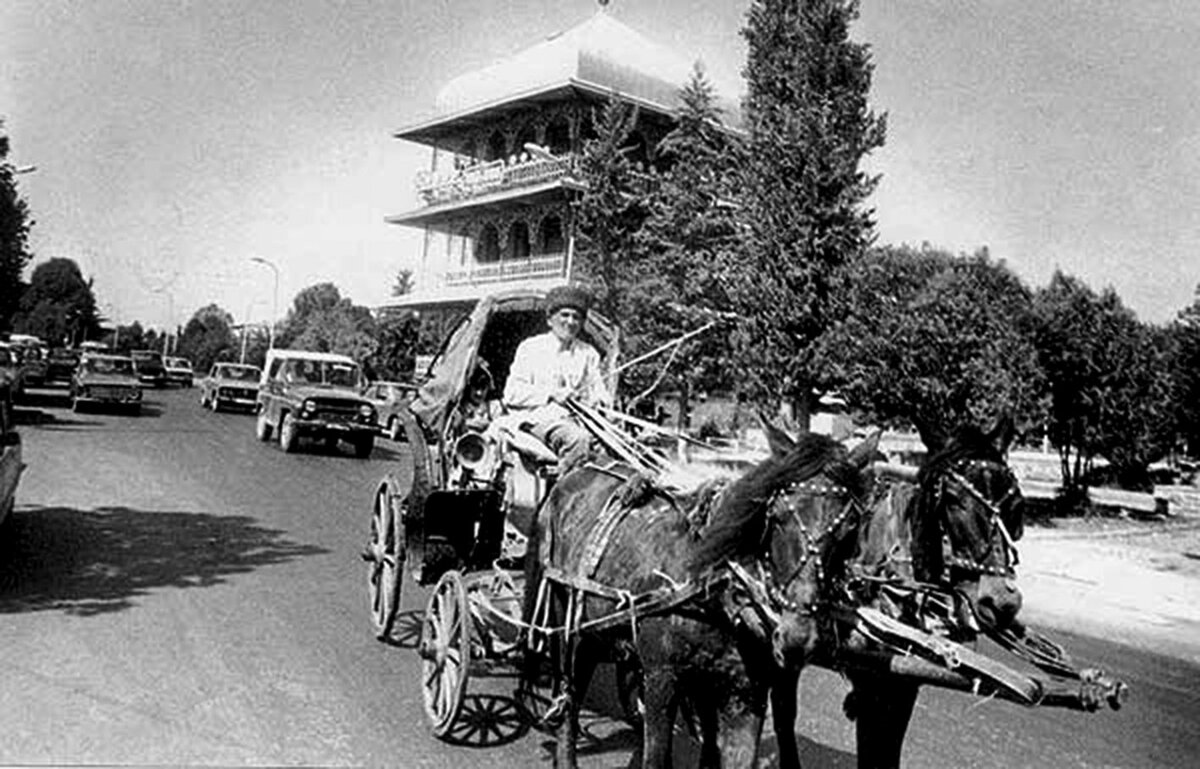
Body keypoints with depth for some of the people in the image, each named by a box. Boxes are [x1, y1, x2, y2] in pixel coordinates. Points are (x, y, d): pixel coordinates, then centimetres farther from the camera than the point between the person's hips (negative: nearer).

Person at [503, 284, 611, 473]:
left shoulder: (588, 354, 22)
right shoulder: (531, 348, 11)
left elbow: (601, 392, 19)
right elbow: (512, 394, 2)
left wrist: (598, 399, -7)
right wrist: (551, 394, -10)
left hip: (575, 418, 4)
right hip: (539, 417, -4)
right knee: (579, 438, -36)